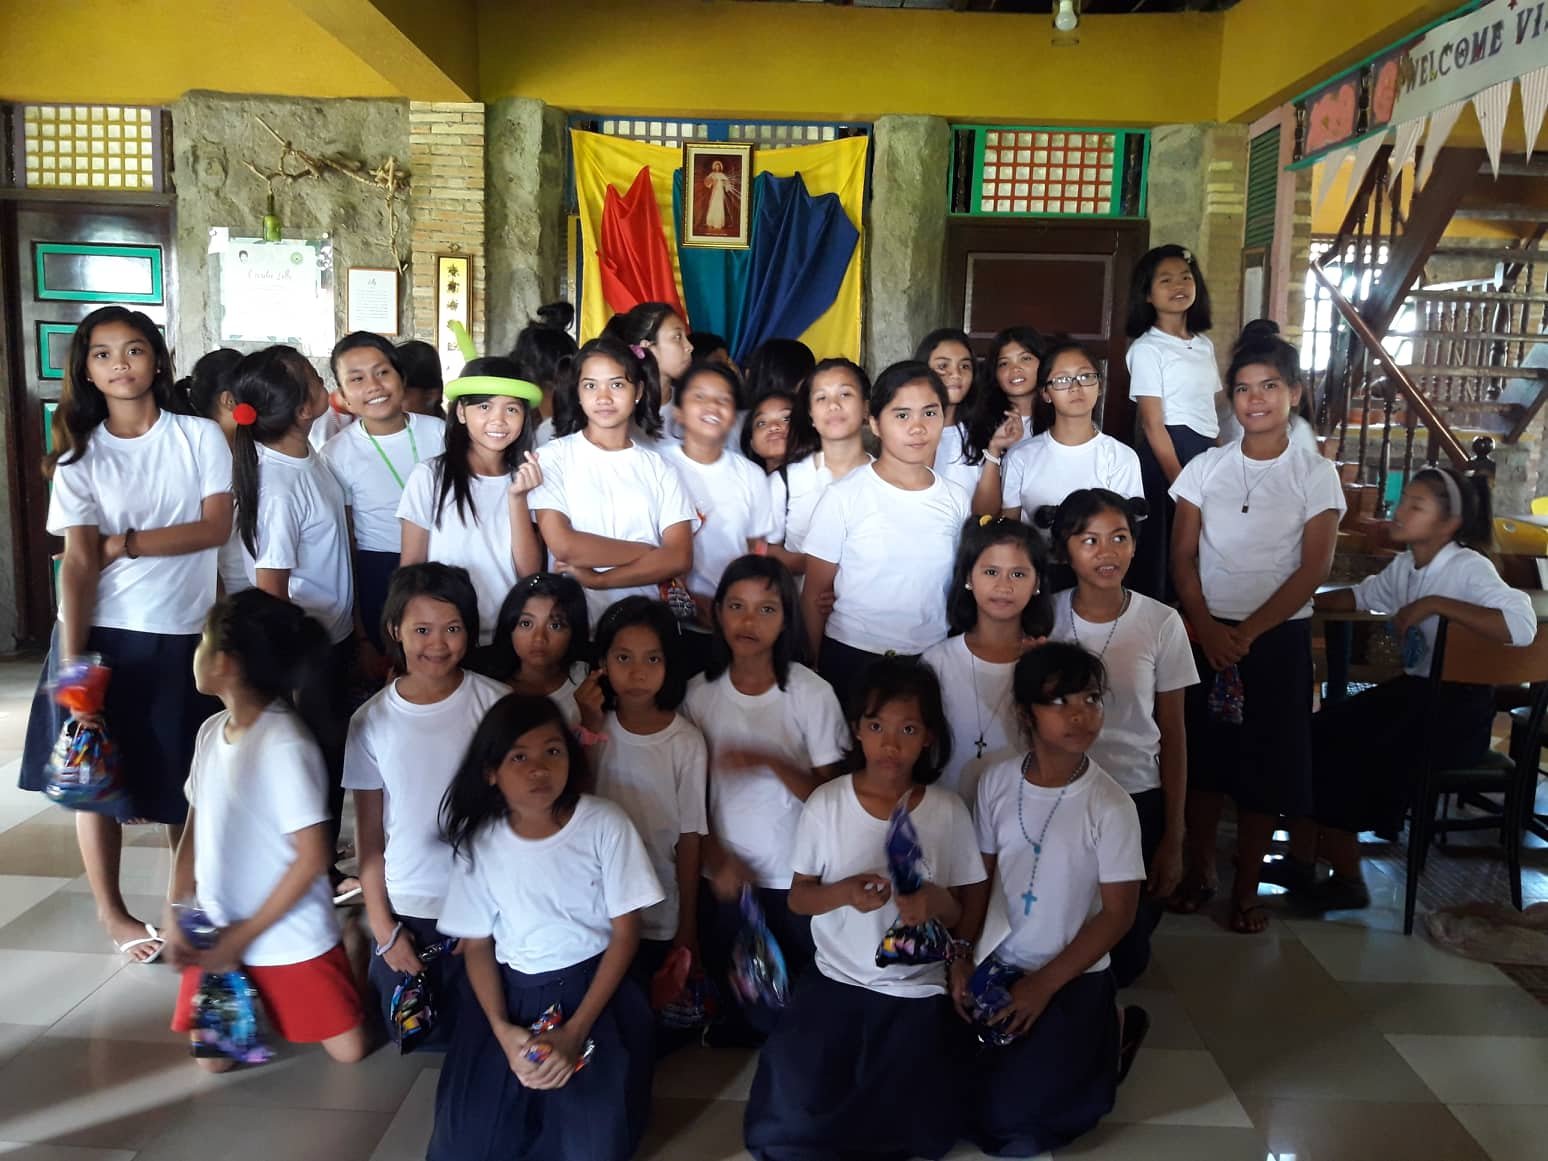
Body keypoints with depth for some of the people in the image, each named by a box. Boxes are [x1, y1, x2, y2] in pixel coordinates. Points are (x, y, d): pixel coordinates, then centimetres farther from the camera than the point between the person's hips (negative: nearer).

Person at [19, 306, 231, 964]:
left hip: (184, 634, 0)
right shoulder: (79, 455, 0)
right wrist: (69, 659, -16)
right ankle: (111, 911, 26)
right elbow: (77, 562, -8)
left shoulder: (200, 437, 0)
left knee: (186, 779, 7)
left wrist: (125, 545, -12)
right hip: (102, 633, 1)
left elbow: (217, 527, -8)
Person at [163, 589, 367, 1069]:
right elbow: (194, 830, 8)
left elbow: (313, 857, -23)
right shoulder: (211, 731, -1)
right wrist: (173, 914, -4)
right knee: (212, 1059, 7)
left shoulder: (285, 744, -25)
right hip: (217, 932, 6)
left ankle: (359, 942, 28)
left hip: (290, 937, -6)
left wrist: (244, 936, -17)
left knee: (349, 1050, 3)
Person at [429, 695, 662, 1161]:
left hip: (594, 987, -2)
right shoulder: (477, 841, -7)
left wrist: (576, 1031, -15)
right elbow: (477, 945, 2)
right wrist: (502, 1030, -14)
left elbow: (625, 933, -8)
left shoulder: (605, 824, -13)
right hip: (511, 992, 2)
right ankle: (530, 1106, 19)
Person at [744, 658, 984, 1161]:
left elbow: (959, 913, 0)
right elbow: (797, 898, 0)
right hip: (836, 980, 0)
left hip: (916, 990, 0)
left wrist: (934, 899, -24)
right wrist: (843, 892, -21)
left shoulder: (947, 811, -8)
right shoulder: (826, 803, -9)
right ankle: (850, 1072, 20)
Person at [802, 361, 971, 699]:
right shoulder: (843, 497, -11)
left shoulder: (956, 500, 1)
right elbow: (815, 593, -5)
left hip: (932, 658, 3)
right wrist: (816, 672, -4)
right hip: (851, 658, -3)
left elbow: (956, 587, 12)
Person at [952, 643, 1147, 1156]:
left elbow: (1117, 913, -13)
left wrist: (1044, 985, -14)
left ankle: (1106, 1041, 16)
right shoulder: (996, 782, -5)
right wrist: (961, 956, -4)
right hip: (996, 964, 4)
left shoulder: (1110, 805, -17)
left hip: (1072, 977, -4)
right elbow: (980, 875, 5)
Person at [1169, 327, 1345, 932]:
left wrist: (1250, 631, -15)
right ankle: (1199, 870, 24)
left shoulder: (1316, 474, -2)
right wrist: (1207, 628, -11)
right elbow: (1182, 556, 1)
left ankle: (1246, 887, 19)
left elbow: (1313, 568, -7)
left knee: (1265, 762, 4)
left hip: (1277, 635, -1)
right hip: (1207, 632, 2)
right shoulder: (1205, 467, 3)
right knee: (1204, 753, 7)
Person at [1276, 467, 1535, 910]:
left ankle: (1347, 881, 2)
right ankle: (1301, 861, 4)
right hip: (1414, 689, 8)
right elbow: (1362, 596, 22)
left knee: (1340, 756, -16)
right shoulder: (1405, 564, 5)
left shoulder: (1469, 568, -18)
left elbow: (1522, 626, -33)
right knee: (1316, 735, -6)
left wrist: (1434, 603, -32)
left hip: (1458, 707, -7)